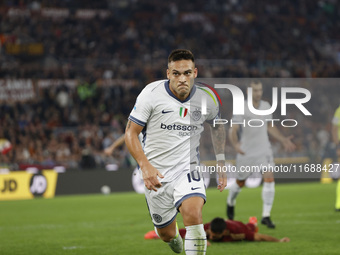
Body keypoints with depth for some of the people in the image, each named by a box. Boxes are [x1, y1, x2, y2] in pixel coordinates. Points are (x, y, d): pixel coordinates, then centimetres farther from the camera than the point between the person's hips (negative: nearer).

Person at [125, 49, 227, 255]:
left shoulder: (207, 99, -4)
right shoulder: (152, 94, -12)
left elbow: (218, 127, 18)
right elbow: (131, 132, -7)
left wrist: (221, 164, 13)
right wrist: (145, 166, -20)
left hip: (188, 170, 0)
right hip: (156, 176, 0)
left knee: (193, 215, -28)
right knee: (167, 234, 10)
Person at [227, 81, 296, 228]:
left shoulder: (266, 106, 3)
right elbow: (233, 130, -19)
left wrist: (283, 140, 11)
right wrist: (235, 144, -39)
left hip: (264, 151, 3)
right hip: (246, 152, -3)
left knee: (269, 178, -16)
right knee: (240, 183, 12)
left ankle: (266, 216, -11)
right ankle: (230, 203, 46)